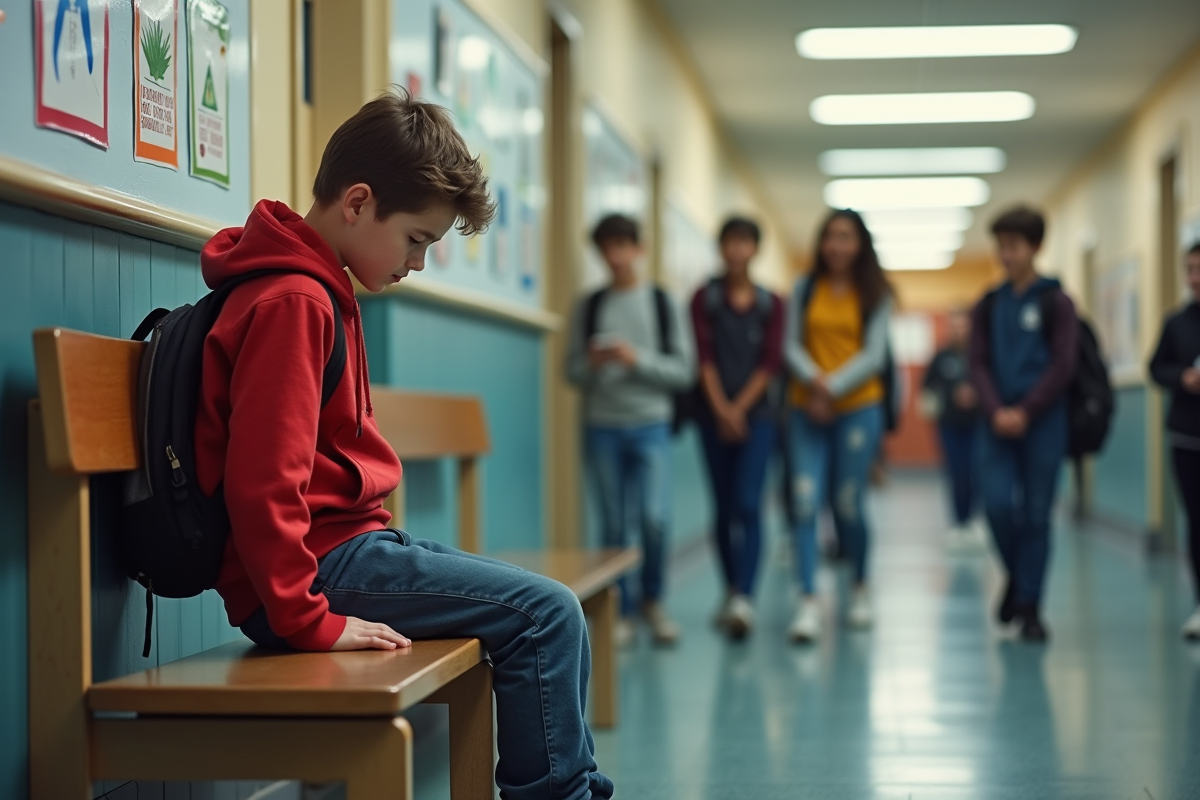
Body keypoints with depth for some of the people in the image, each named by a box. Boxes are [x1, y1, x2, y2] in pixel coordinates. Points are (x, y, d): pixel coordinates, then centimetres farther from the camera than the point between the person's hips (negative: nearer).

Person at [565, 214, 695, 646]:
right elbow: (572, 370, 10)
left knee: (655, 519, -12)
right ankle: (621, 611, 15)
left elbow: (684, 371, 0)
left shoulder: (661, 302, 3)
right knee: (613, 524, 4)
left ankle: (652, 599, 11)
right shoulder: (589, 306, 7)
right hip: (602, 426, 2)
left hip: (650, 424, -1)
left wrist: (637, 358, -13)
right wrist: (593, 363, -11)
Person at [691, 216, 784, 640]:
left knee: (748, 504, -12)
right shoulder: (705, 298, 5)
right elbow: (704, 356, -2)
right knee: (724, 507, 5)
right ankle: (731, 591, 16)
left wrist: (740, 407, -8)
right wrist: (721, 409, -11)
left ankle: (744, 599, -20)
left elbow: (771, 361, 1)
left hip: (756, 413, -1)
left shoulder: (771, 303, 7)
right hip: (715, 412, 1)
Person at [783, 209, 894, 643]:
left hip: (857, 407, -1)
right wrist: (813, 379, -15)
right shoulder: (804, 289, 8)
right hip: (807, 408, 1)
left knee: (849, 504, 2)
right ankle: (808, 603, -13)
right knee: (806, 501, -11)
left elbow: (874, 355, -2)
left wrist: (832, 389, -13)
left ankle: (860, 588, 26)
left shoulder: (874, 295, 5)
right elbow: (791, 346, 4)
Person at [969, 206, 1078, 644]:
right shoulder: (989, 305, 10)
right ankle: (1017, 575, 17)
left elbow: (1063, 366, -5)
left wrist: (1025, 412, -12)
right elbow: (979, 363, 6)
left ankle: (1029, 606, 8)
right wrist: (996, 411, -10)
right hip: (999, 422, 2)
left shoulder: (1055, 303, 1)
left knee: (1036, 512, -1)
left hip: (1042, 422, -2)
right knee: (998, 502, -10)